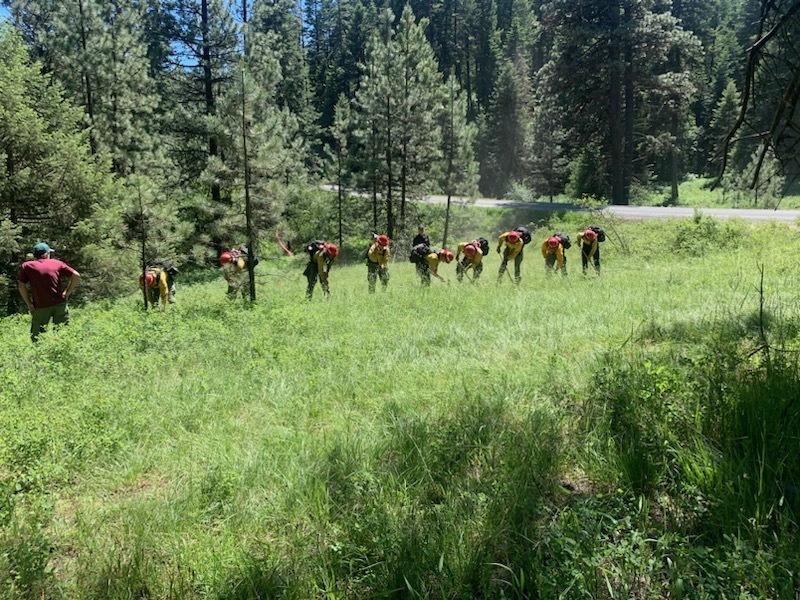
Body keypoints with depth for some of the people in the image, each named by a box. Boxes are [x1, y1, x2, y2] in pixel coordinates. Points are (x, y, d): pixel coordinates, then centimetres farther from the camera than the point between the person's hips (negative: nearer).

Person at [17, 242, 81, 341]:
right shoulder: (57, 263, 7)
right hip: (60, 304, 1)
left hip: (40, 307, -1)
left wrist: (29, 304, 5)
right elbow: (76, 275, 0)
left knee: (36, 338, 8)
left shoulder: (26, 266, 5)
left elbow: (21, 286, -1)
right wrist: (67, 293, 5)